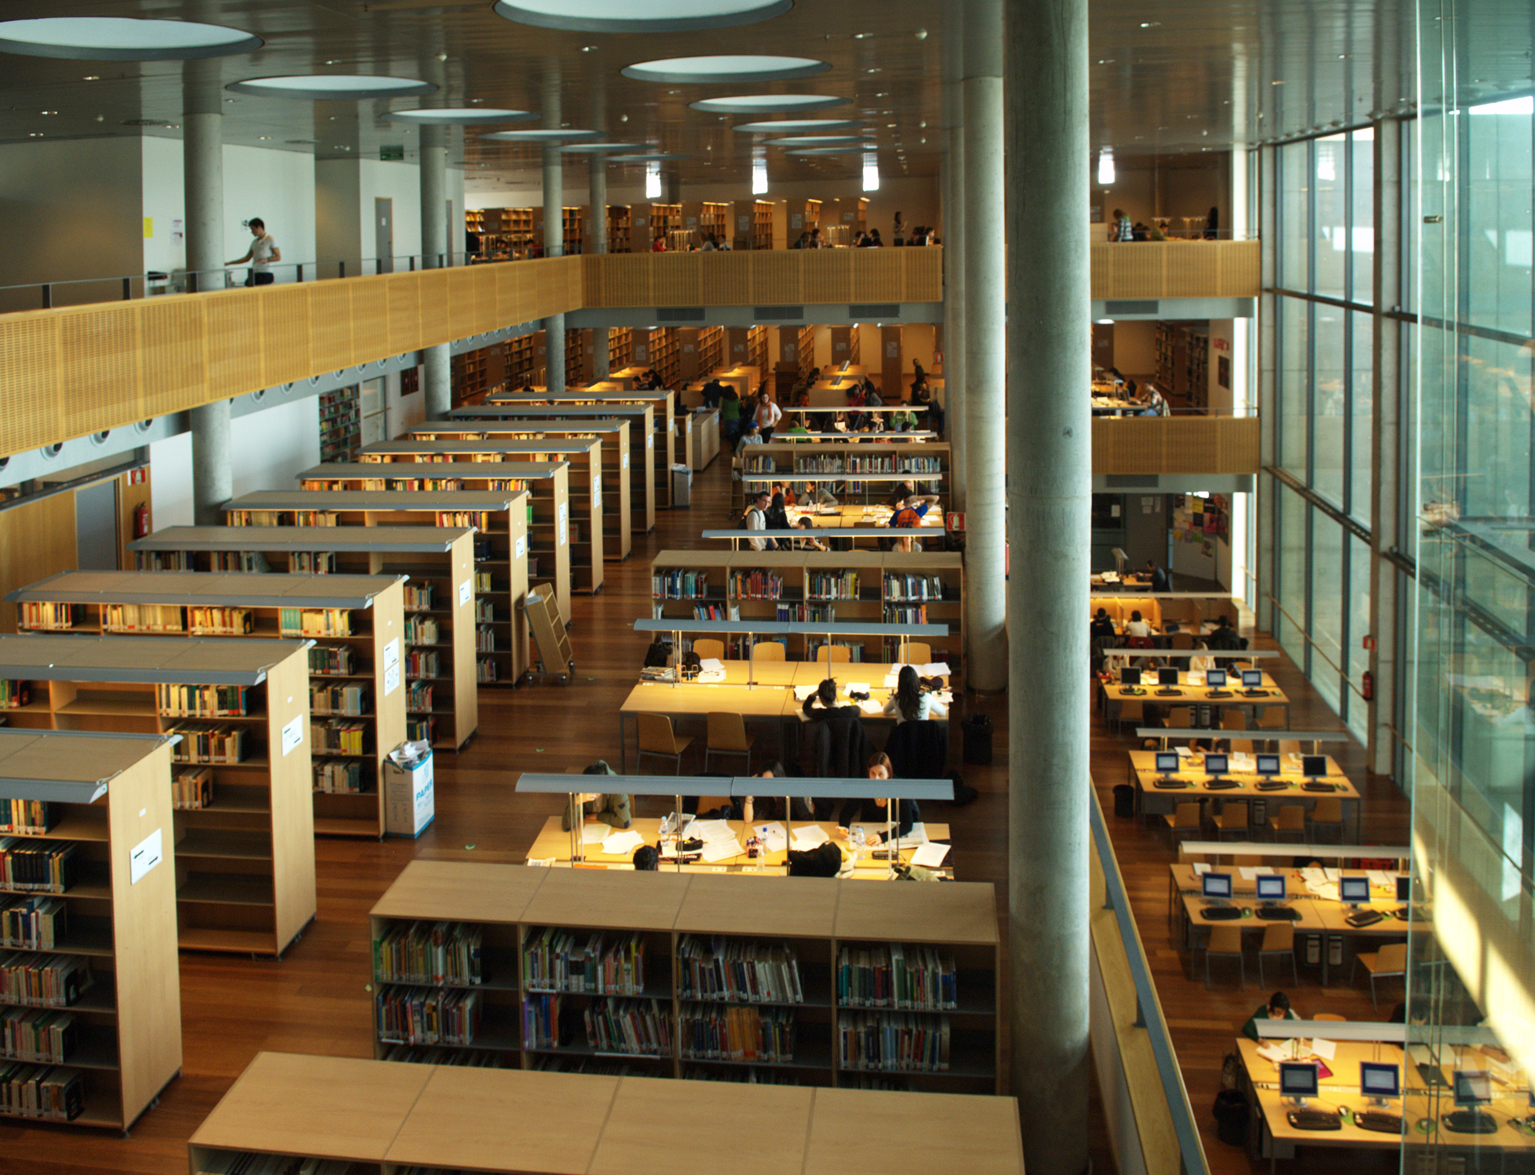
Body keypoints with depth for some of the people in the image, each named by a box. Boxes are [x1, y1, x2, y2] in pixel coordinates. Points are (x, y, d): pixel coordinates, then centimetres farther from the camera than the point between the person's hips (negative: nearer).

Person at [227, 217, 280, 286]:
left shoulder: (270, 239, 0)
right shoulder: (254, 242, 21)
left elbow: (278, 257, -3)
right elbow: (247, 258, 26)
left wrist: (267, 259, -21)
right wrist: (229, 263, 23)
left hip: (265, 274, -7)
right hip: (254, 273, 7)